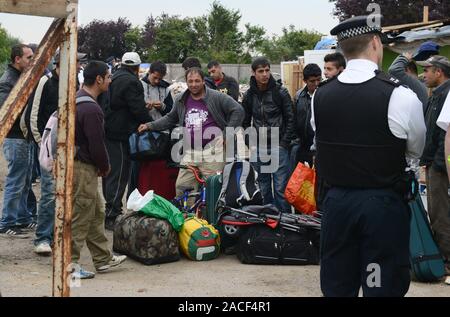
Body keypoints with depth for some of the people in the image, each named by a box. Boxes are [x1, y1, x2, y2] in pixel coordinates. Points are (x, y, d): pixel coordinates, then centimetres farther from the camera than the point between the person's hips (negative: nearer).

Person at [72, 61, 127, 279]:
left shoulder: (77, 100, 11)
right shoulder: (91, 109, -21)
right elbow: (97, 144, -21)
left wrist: (101, 166, 17)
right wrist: (105, 167, -3)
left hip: (76, 163, 11)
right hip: (84, 168, -11)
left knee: (96, 214, 17)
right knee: (80, 218, -2)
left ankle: (103, 259, 26)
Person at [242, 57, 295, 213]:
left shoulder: (280, 92, -3)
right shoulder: (249, 95, 7)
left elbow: (290, 119, -2)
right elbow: (245, 122, 16)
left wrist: (284, 143, -8)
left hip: (279, 147, -4)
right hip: (258, 149, 4)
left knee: (281, 188, -4)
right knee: (263, 189, 10)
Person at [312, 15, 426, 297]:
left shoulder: (320, 96, -2)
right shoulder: (401, 96, -14)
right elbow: (416, 150, 3)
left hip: (337, 202, 4)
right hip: (384, 205, -4)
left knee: (336, 288, 14)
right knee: (384, 287, 6)